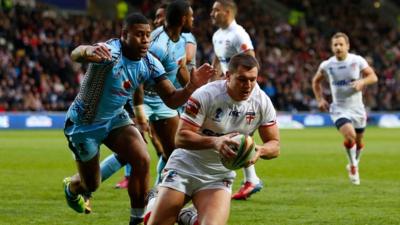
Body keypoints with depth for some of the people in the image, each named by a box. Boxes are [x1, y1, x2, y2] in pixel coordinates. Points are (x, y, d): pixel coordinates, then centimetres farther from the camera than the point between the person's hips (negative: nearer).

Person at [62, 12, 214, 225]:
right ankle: (71, 188, 48)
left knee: (142, 161, -19)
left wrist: (191, 87, -32)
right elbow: (75, 54, -54)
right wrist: (87, 51, -80)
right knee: (91, 184, 9)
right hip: (83, 124, -5)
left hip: (115, 119, 5)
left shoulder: (150, 64, -13)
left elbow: (172, 100, -10)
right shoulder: (111, 51, -33)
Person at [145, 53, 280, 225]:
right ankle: (153, 205, 37)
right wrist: (214, 142, -41)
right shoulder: (206, 95, -20)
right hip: (184, 167, -2)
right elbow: (180, 137, -23)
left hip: (219, 177, 2)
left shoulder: (262, 102, -8)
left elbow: (274, 145, -2)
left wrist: (260, 150, -27)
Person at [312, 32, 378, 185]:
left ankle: (354, 164, 43)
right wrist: (320, 99, 2)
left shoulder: (357, 61, -7)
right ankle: (353, 166, 0)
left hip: (357, 108, 2)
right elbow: (316, 81, 13)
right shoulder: (326, 65, -5)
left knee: (358, 141, 14)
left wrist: (362, 82, -25)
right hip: (339, 108, -2)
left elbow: (373, 77, -5)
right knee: (350, 135, -24)